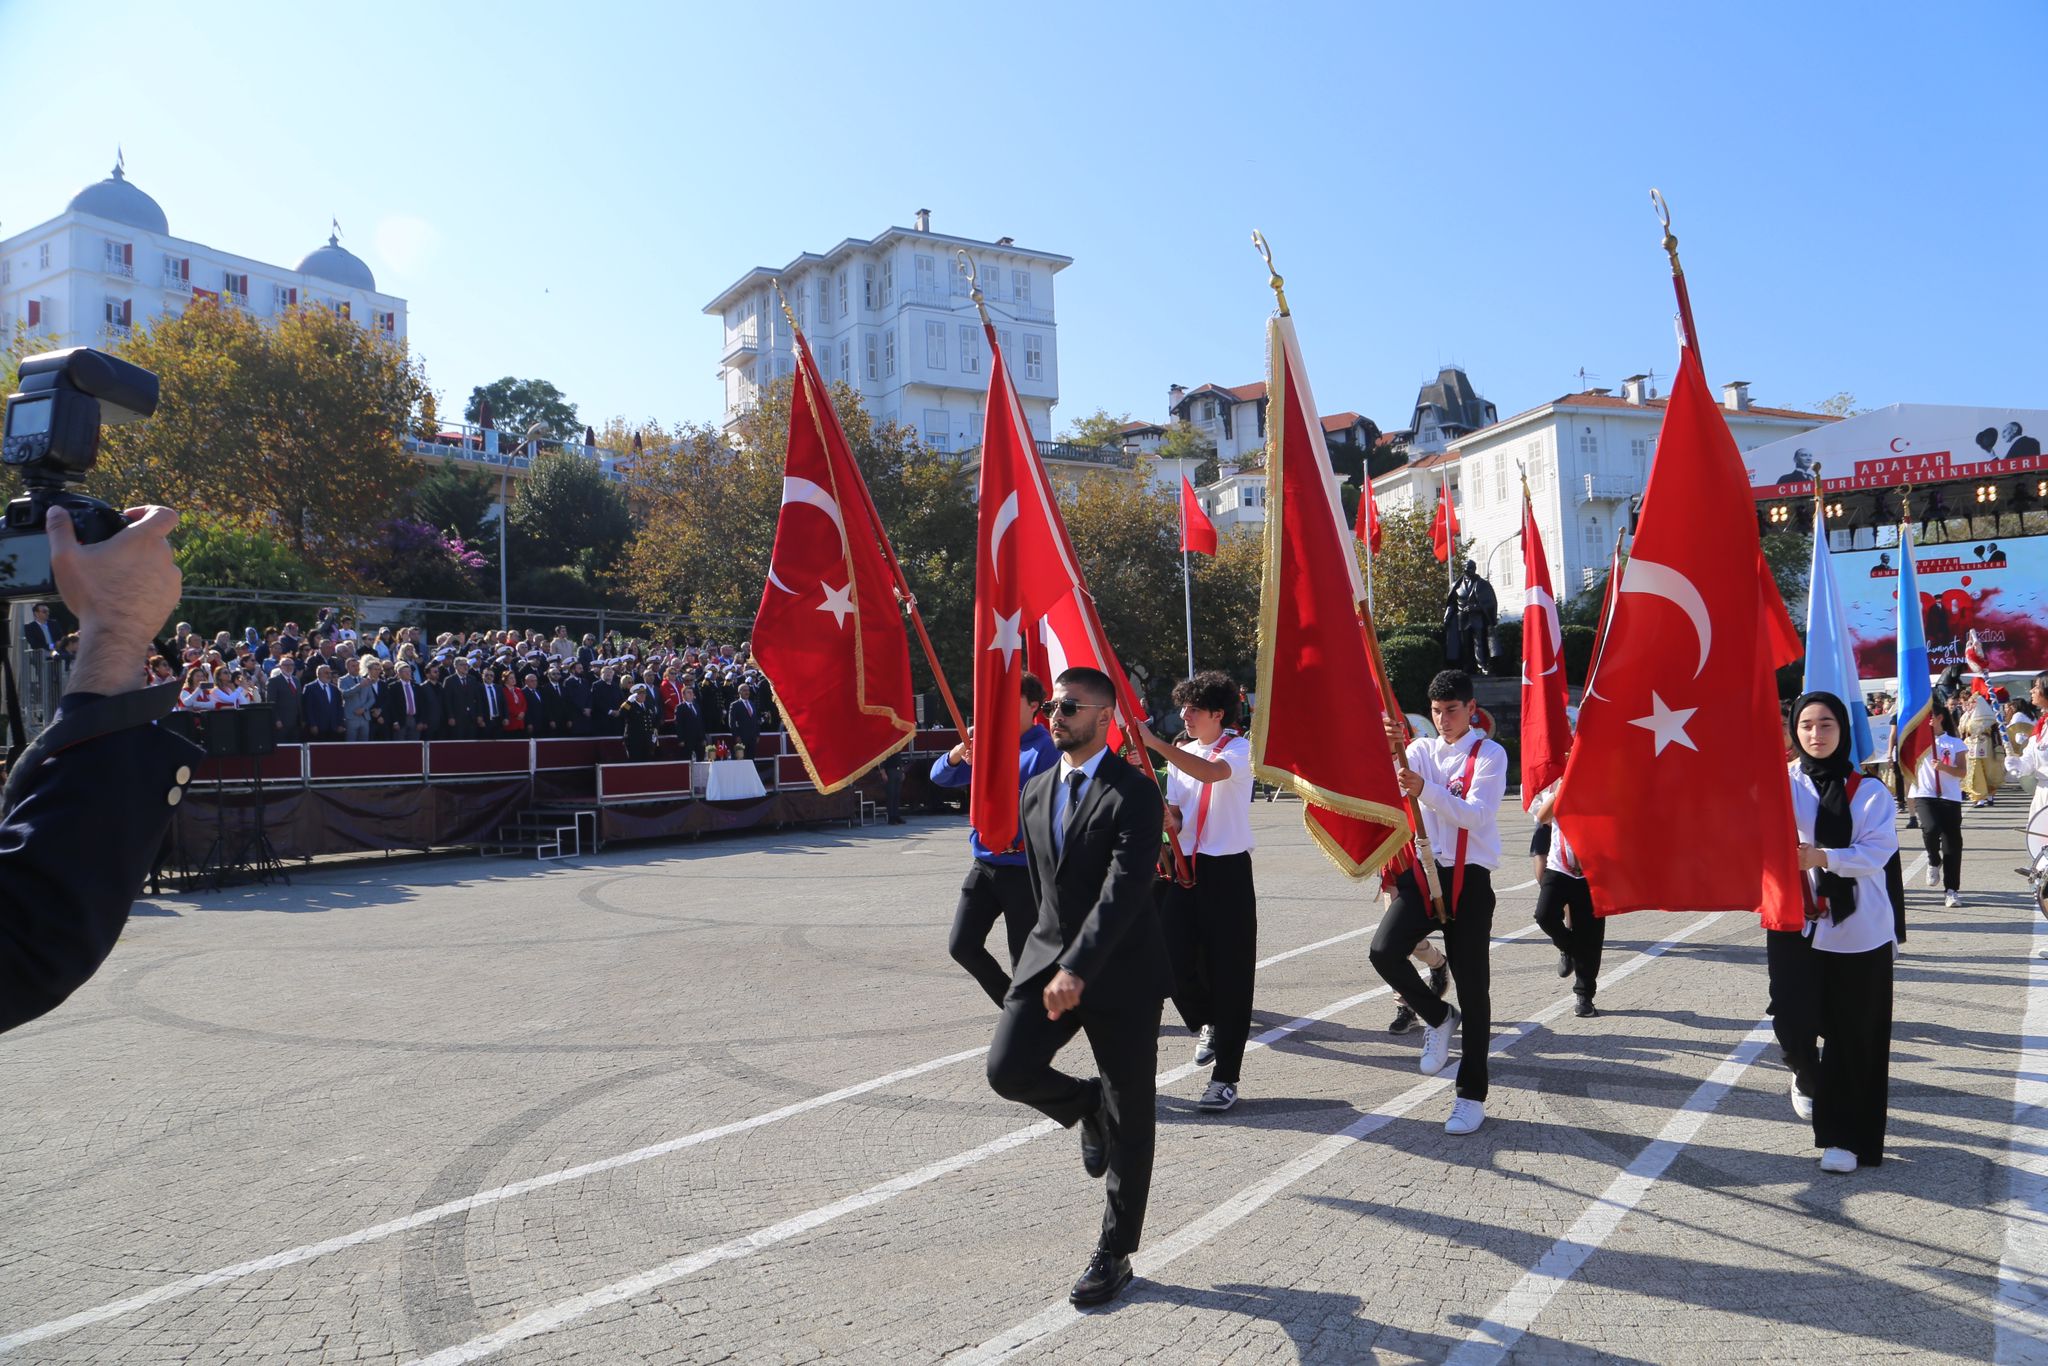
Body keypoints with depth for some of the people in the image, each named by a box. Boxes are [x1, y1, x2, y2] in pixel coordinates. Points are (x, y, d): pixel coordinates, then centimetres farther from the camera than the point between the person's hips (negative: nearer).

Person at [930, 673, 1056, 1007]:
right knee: (962, 945, 6)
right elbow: (941, 777, 5)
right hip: (984, 863, 7)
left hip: (1024, 869, -6)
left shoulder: (1044, 749, -12)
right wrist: (960, 751, -16)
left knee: (1024, 958, 0)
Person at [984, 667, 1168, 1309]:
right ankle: (1087, 1107, 19)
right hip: (1049, 954, 5)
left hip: (1120, 969, -5)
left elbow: (1125, 888, -24)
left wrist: (1079, 968, -32)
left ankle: (1114, 1255, 22)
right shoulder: (1035, 792, 10)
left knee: (1128, 1122, 4)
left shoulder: (1134, 792, -13)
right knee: (1007, 1069, -14)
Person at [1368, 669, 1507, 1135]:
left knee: (1472, 987, 0)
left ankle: (1472, 1095, 11)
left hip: (1470, 879, -3)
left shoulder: (1490, 754, -3)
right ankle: (1437, 1017, 13)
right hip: (1425, 870, 4)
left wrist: (1425, 788, -32)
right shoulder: (1422, 749, 10)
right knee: (1384, 950, -17)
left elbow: (1473, 814, -17)